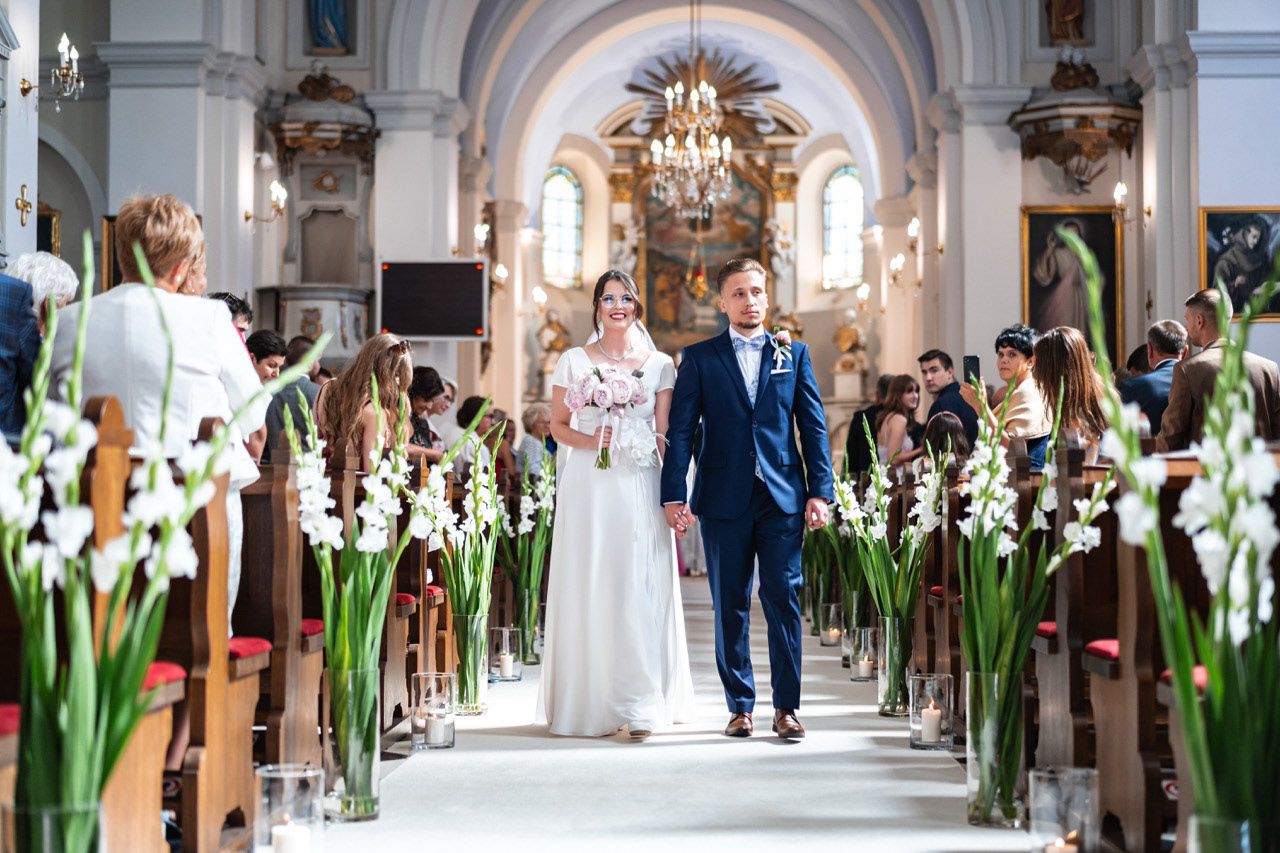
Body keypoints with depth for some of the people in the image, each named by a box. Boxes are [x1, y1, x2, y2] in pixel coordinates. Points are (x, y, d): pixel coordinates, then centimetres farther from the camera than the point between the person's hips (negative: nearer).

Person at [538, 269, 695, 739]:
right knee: (588, 589, -1)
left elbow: (665, 435, 6)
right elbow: (558, 426, 10)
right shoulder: (574, 361, 8)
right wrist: (590, 440, -10)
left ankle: (640, 706, -5)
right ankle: (589, 702, 8)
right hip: (588, 486, 0)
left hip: (640, 488, 0)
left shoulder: (659, 364, 9)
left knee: (641, 589, -6)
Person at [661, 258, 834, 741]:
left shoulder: (794, 354, 10)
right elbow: (680, 430, 2)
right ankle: (739, 706, 13)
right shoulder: (700, 358, 7)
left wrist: (820, 492, -1)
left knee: (784, 598, -2)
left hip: (783, 497, 0)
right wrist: (674, 496, -7)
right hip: (724, 498, 0)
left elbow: (814, 426, 8)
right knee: (729, 604, 5)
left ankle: (786, 706, 4)